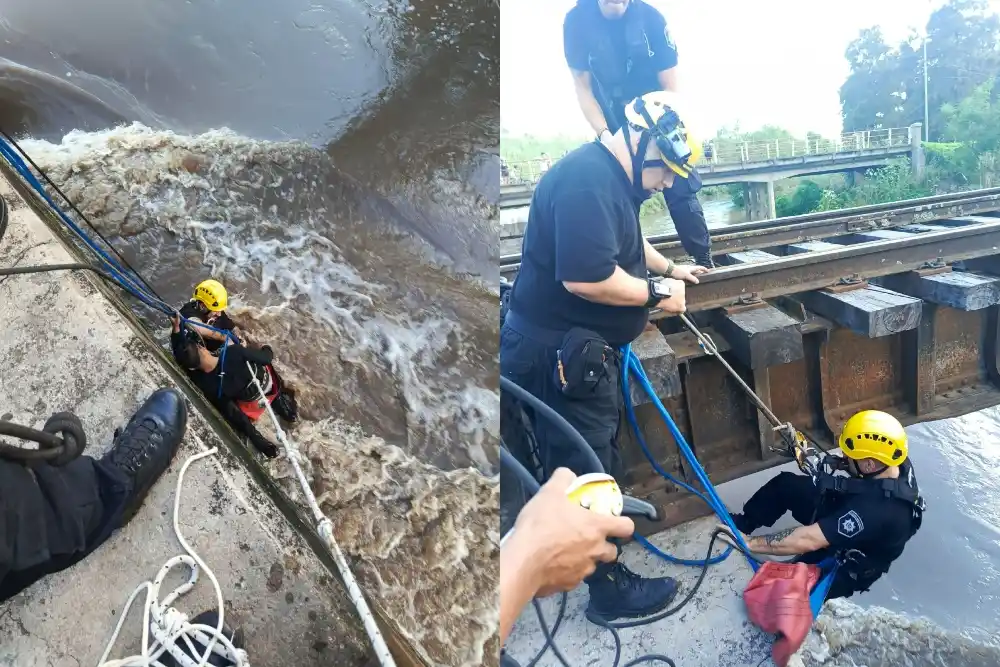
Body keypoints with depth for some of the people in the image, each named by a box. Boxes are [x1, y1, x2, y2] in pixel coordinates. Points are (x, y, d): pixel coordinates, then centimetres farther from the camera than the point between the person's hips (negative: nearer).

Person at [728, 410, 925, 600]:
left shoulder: (877, 511, -44)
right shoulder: (898, 463, -22)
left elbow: (808, 540, -43)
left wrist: (750, 542, -38)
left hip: (840, 567, -7)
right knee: (784, 484, -1)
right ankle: (740, 525, 15)